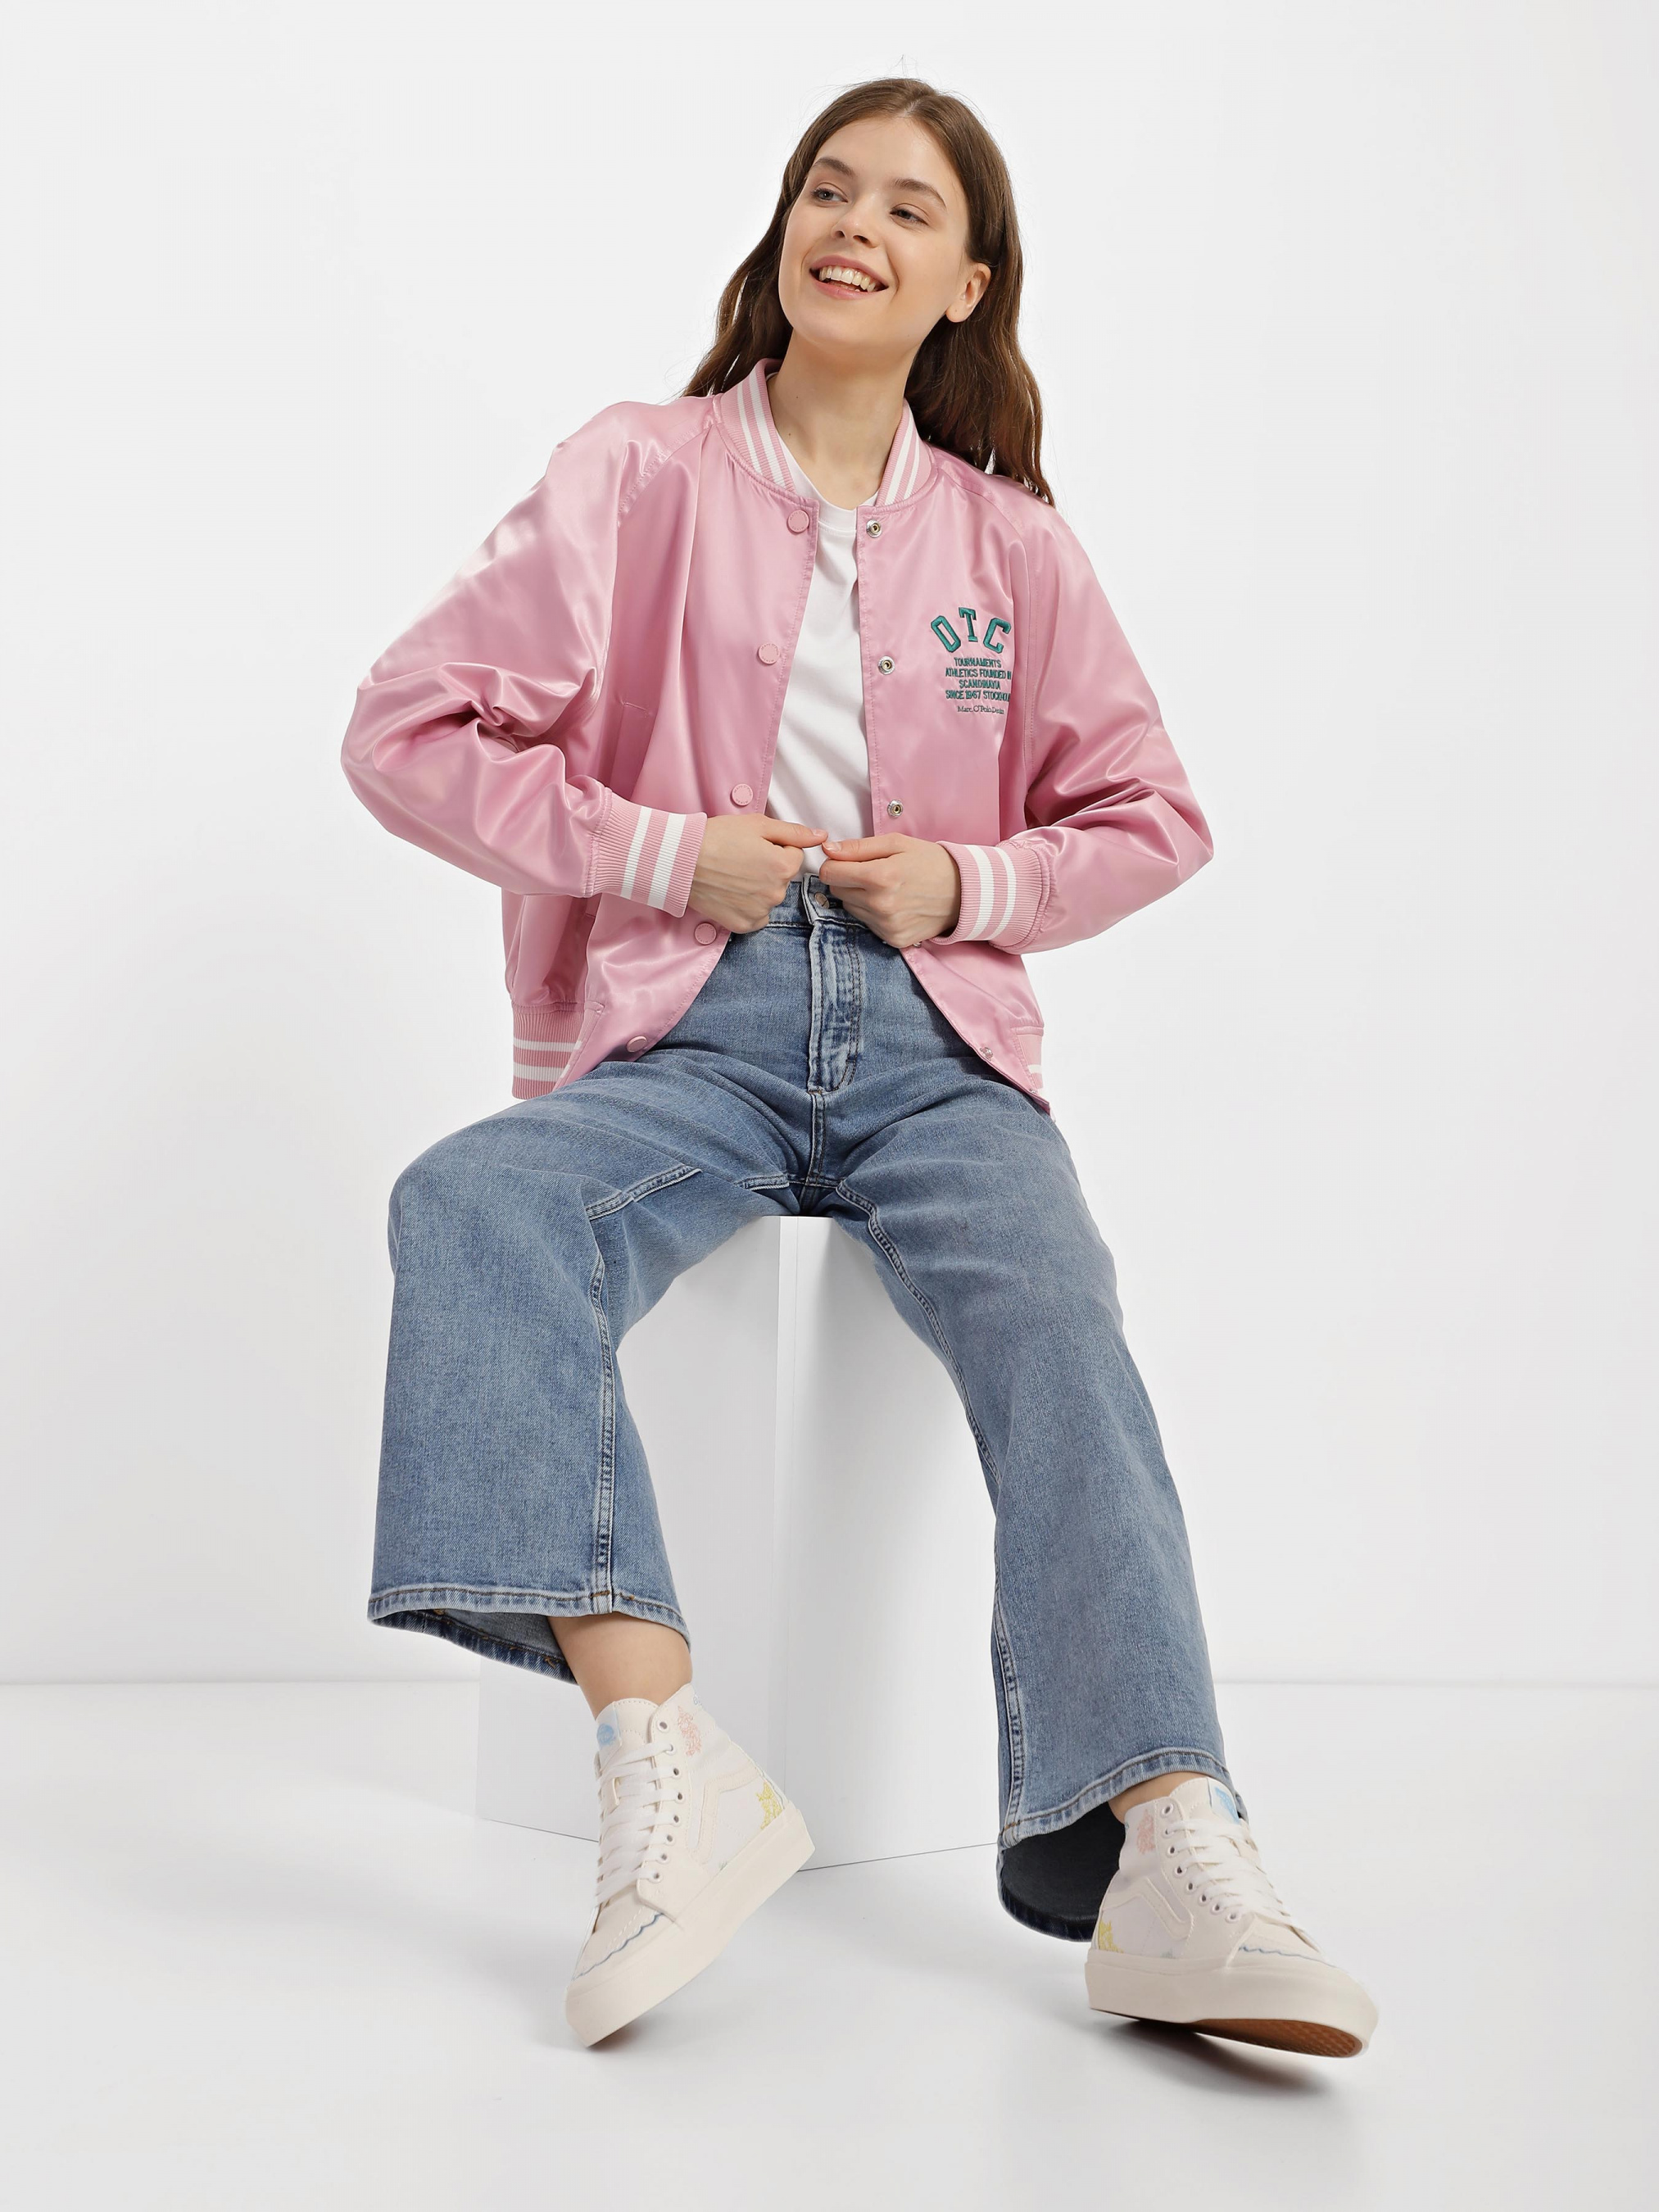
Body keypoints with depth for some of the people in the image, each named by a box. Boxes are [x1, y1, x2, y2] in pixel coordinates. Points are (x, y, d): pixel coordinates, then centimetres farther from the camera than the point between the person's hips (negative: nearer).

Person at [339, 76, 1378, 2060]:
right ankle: (667, 1767, -42)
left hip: (930, 1034, 1)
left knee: (1052, 1314, -30)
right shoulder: (637, 475, 9)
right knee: (472, 1207, -32)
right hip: (682, 1023, 0)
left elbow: (1150, 815, 21)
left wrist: (974, 884, 1)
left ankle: (1172, 1864, -40)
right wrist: (663, 851, -6)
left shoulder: (1009, 540, 14)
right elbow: (408, 728, 4)